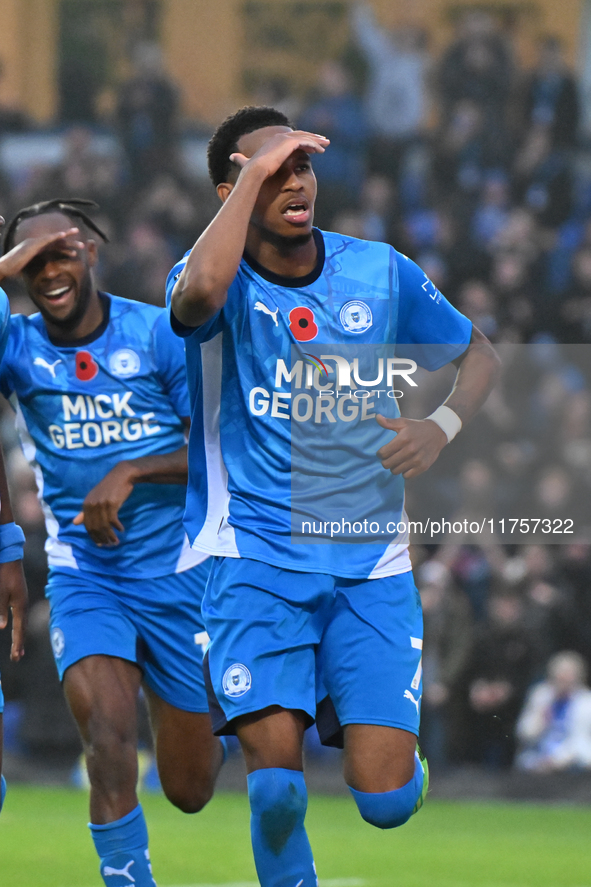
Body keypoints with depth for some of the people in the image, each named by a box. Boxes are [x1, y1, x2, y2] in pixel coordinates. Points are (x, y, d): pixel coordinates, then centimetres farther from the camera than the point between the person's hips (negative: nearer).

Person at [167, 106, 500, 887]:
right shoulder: (220, 277, -5)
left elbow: (478, 353, 18)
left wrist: (441, 427, -3)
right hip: (255, 558, -2)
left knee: (386, 800, -7)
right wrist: (253, 172, -22)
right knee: (276, 782, -19)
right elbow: (199, 292, -32)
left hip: (369, 563, 2)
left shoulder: (380, 272, 4)